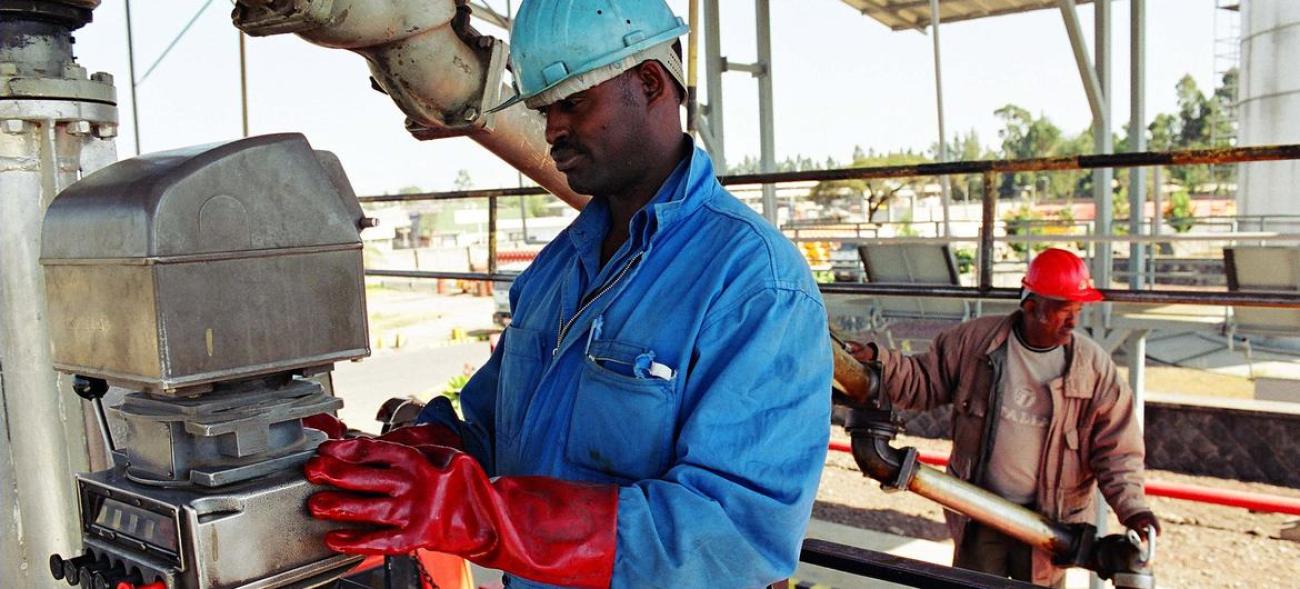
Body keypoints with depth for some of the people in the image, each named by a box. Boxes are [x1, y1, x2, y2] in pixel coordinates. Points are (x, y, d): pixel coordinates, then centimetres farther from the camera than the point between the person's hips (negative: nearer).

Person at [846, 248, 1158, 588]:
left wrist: (1132, 508, -18)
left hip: (1048, 521, 0)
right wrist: (878, 361, -15)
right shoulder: (976, 340, -8)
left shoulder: (1094, 367, -9)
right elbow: (924, 382, 0)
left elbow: (1118, 449, -5)